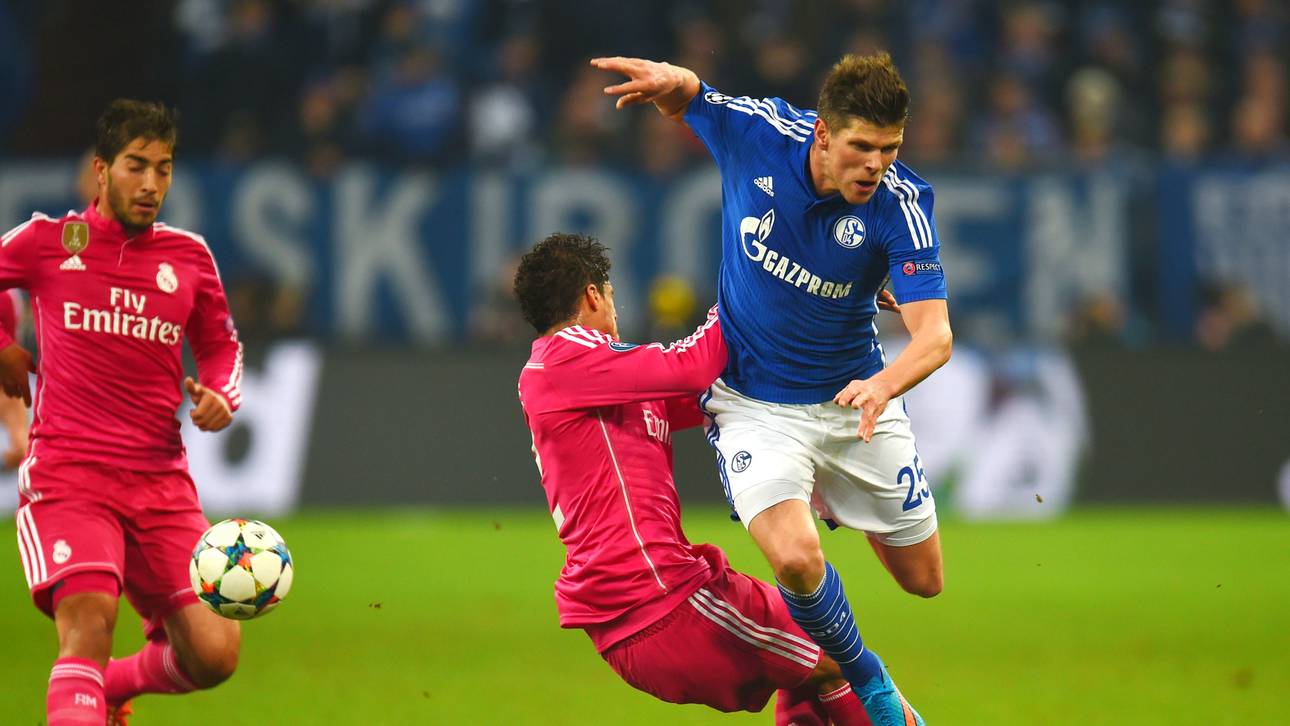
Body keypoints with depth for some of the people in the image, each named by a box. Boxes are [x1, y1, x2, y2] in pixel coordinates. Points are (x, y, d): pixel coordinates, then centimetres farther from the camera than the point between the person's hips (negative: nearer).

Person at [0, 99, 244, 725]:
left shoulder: (189, 257, 10)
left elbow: (221, 344, 23)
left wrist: (220, 396, 3)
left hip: (161, 481, 4)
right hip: (66, 475, -4)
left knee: (214, 655, -2)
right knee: (89, 618, -27)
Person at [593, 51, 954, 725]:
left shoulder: (901, 203, -23)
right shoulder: (756, 132, -20)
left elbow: (935, 334, -30)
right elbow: (683, 97, 3)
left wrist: (884, 384, -52)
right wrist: (668, 79, -23)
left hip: (854, 398, 1)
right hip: (754, 406, -1)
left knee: (923, 578, 12)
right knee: (796, 559, -26)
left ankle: (832, 500, 45)